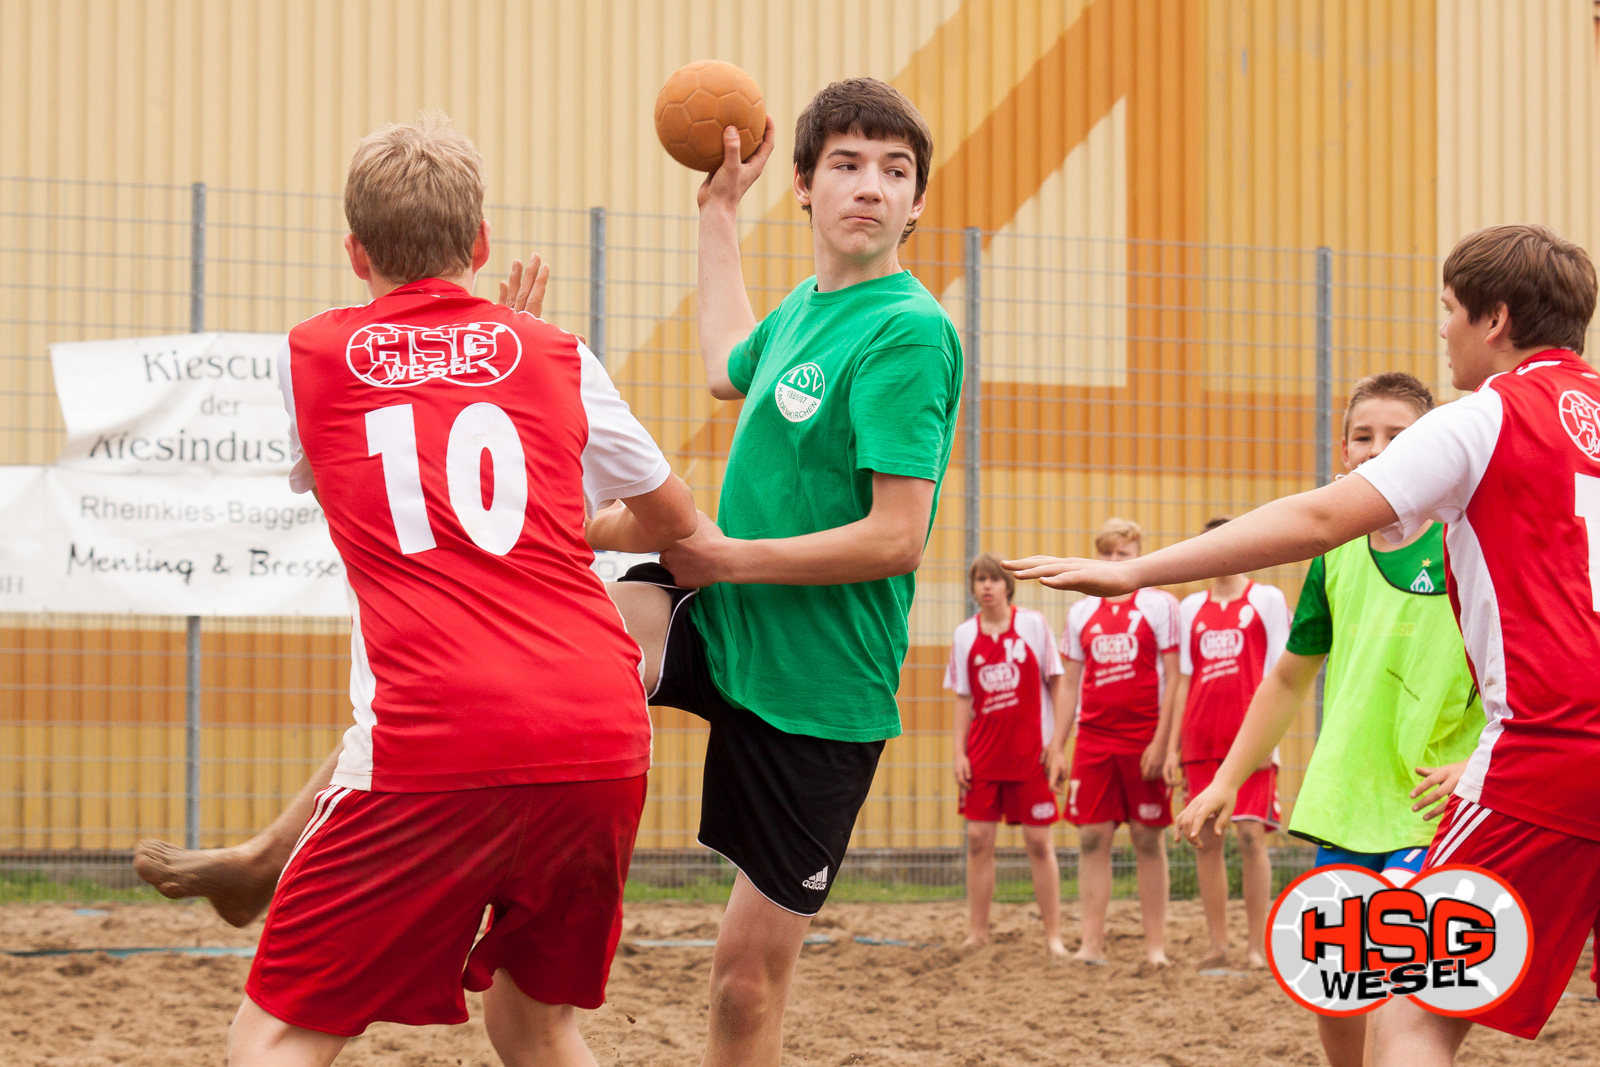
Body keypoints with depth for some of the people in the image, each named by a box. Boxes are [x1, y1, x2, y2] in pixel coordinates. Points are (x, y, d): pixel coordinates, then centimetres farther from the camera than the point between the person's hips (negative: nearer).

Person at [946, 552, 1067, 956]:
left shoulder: (1033, 624, -2)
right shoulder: (965, 634, 6)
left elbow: (1055, 684, 0)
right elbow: (962, 698, 9)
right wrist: (959, 752, 3)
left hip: (1030, 752, -3)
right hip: (983, 753, 3)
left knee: (1039, 843, 0)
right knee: (978, 840, 1)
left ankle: (1053, 935, 5)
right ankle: (977, 934, 9)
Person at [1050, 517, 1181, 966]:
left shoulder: (1159, 605, 1)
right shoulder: (1082, 612, 12)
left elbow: (1173, 677, -3)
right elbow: (1070, 682, 15)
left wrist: (1161, 742, -11)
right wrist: (1057, 747, 9)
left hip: (1143, 740, -3)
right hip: (1093, 740, 3)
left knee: (1148, 840, 0)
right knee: (1092, 839, -1)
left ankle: (1155, 945, 4)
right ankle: (1092, 942, 2)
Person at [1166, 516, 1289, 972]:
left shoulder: (1267, 599, 5)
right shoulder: (1191, 607, 16)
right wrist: (1172, 746, 11)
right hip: (1201, 740, 4)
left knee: (1251, 834, -10)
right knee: (1205, 839, 2)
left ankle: (1258, 946, -7)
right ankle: (1217, 945, 7)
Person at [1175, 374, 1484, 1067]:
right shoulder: (1337, 559, 9)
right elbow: (1290, 678, 21)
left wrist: (1480, 767, -20)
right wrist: (1227, 782, 20)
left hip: (1433, 809, -6)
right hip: (1346, 804, 6)